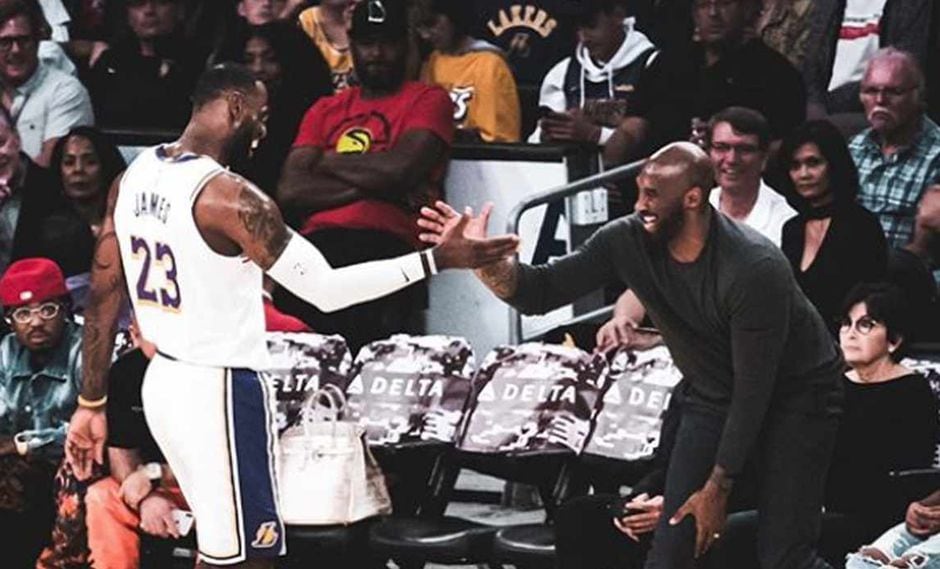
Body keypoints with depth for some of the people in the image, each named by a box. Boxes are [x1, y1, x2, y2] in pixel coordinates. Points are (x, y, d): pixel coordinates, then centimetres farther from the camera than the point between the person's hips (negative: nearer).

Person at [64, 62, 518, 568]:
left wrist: (91, 404, 15)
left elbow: (103, 299, 8)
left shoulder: (132, 179, 4)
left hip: (164, 380, 9)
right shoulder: (228, 196, -20)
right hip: (218, 389, -9)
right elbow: (325, 289, -22)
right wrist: (437, 260, -20)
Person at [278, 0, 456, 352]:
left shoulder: (428, 100, 14)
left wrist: (329, 161, 11)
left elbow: (400, 169, -4)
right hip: (316, 244, 4)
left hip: (385, 246, -4)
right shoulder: (325, 110, 26)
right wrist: (373, 185, 0)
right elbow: (290, 191, 11)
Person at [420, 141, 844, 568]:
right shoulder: (629, 241, -16)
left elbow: (754, 389, -26)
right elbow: (542, 293, -14)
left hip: (797, 394, -5)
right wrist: (488, 261, -35)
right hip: (713, 396, 5)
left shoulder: (754, 269, -32)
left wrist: (718, 488, -20)